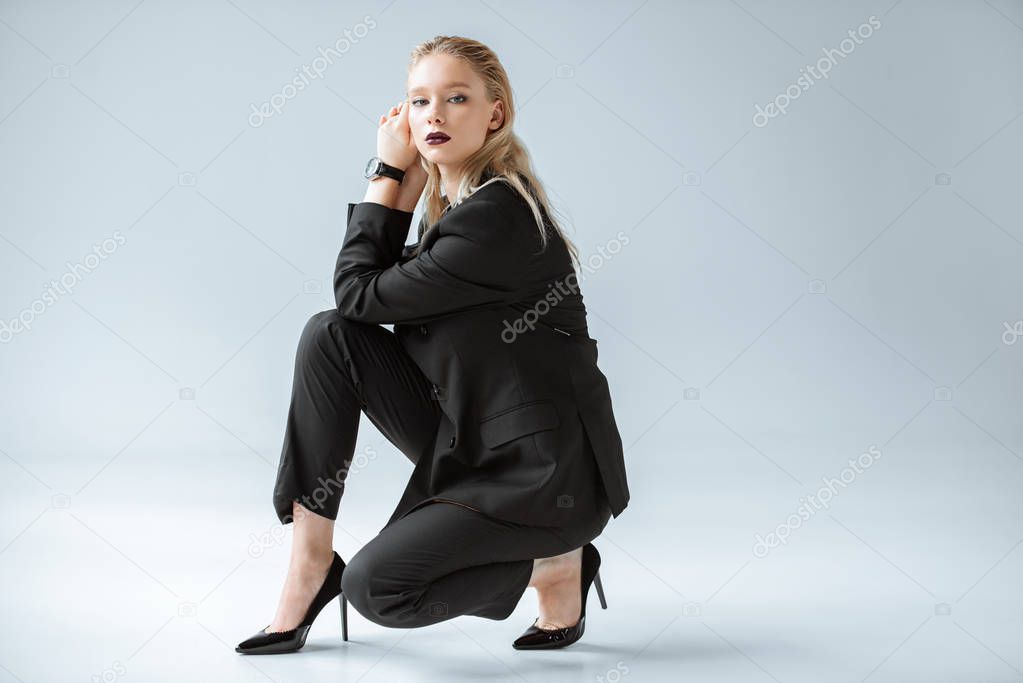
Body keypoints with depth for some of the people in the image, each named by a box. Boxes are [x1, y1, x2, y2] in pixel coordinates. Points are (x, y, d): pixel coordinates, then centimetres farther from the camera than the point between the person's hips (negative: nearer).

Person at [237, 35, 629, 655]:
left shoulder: (497, 215, -21)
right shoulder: (457, 201, 8)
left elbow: (360, 294, -14)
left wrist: (388, 172, -7)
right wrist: (405, 180, 0)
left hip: (548, 474, -9)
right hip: (473, 440, 9)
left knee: (374, 587, -16)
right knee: (330, 335, -6)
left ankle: (554, 563, 6)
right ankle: (311, 566, 1)